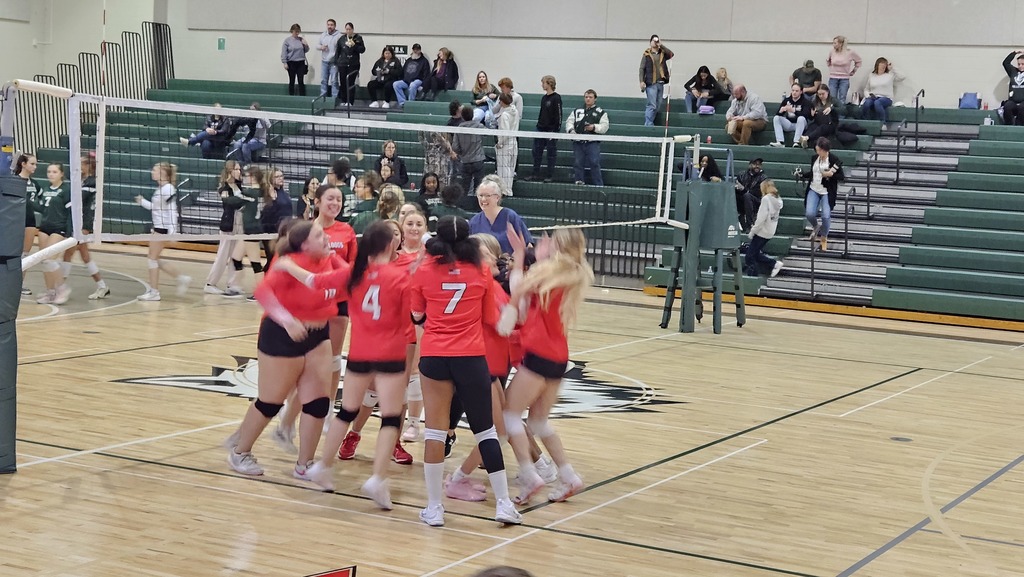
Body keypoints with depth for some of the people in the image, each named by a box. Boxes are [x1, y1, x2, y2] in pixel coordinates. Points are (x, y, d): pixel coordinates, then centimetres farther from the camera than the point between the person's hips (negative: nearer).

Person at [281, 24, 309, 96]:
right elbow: (284, 52, -4)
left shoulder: (301, 39, 6)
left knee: (301, 81, 0)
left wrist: (306, 45, -6)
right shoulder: (287, 40, -3)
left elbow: (306, 50, 14)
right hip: (291, 63, -2)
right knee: (292, 81, 6)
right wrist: (285, 63, -9)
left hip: (301, 63, 2)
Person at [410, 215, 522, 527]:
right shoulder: (480, 273, 3)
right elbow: (491, 318, 9)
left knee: (435, 431, 5)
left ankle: (434, 507, 5)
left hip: (434, 356, 0)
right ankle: (503, 503, 8)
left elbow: (417, 315, 10)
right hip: (472, 357, 0)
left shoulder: (424, 270, 1)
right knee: (485, 430, 9)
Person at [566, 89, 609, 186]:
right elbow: (569, 121, 12)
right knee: (577, 163, 1)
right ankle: (579, 182, 9)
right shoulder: (577, 111, 20)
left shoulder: (600, 112, 10)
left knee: (594, 163, -12)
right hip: (578, 142, 3)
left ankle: (598, 185, -7)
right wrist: (571, 129, -9)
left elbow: (604, 126, 1)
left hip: (593, 143, -3)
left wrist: (594, 127, -17)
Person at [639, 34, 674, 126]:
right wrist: (641, 81, -13)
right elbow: (642, 68, -2)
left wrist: (661, 45, -7)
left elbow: (671, 54, -8)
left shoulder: (662, 54, 12)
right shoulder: (647, 54, 1)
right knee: (652, 105, -12)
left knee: (657, 106, 8)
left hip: (660, 83, 5)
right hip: (651, 84, -5)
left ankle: (648, 123, 15)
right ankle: (648, 124, -11)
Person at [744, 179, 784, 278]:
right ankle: (775, 263, 12)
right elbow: (774, 217, 12)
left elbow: (762, 217, -20)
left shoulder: (766, 199, -16)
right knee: (755, 254, 19)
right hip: (770, 232, 9)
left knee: (749, 256, -2)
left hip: (762, 232, -9)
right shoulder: (777, 200, 9)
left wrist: (752, 232, -11)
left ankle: (752, 275, -2)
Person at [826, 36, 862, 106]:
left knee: (842, 100, -2)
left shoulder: (850, 53, -6)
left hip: (844, 79, -2)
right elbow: (828, 60, 20)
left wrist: (853, 71, 9)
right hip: (833, 78, 2)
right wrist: (830, 66, 10)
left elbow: (858, 61, 11)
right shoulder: (832, 52, -2)